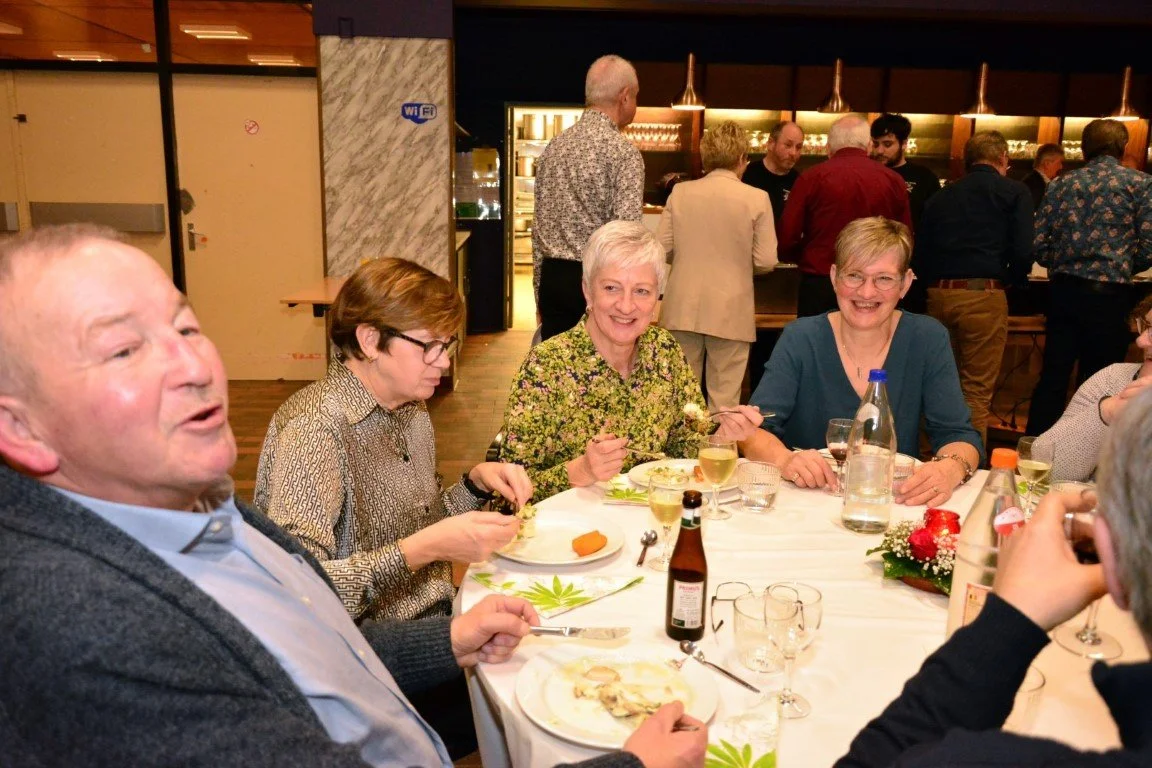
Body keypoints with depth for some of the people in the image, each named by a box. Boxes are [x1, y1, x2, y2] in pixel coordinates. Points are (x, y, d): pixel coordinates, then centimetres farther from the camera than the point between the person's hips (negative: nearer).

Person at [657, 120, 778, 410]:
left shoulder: (680, 192, -1)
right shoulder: (757, 198, -7)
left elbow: (664, 249, 0)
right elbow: (766, 261, -7)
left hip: (683, 309, 3)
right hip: (730, 311, -2)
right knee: (724, 400, 7)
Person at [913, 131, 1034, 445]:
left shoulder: (940, 197, 16)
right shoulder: (1014, 192, 4)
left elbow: (919, 258, 13)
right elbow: (1022, 252, -6)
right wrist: (1014, 282, 11)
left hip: (939, 296, 5)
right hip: (984, 295, -4)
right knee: (977, 391, 0)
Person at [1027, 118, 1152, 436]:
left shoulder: (1061, 184, 8)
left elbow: (1039, 246, 2)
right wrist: (1121, 268, 12)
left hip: (1063, 291, 3)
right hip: (1109, 295, -3)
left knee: (1052, 378, 8)